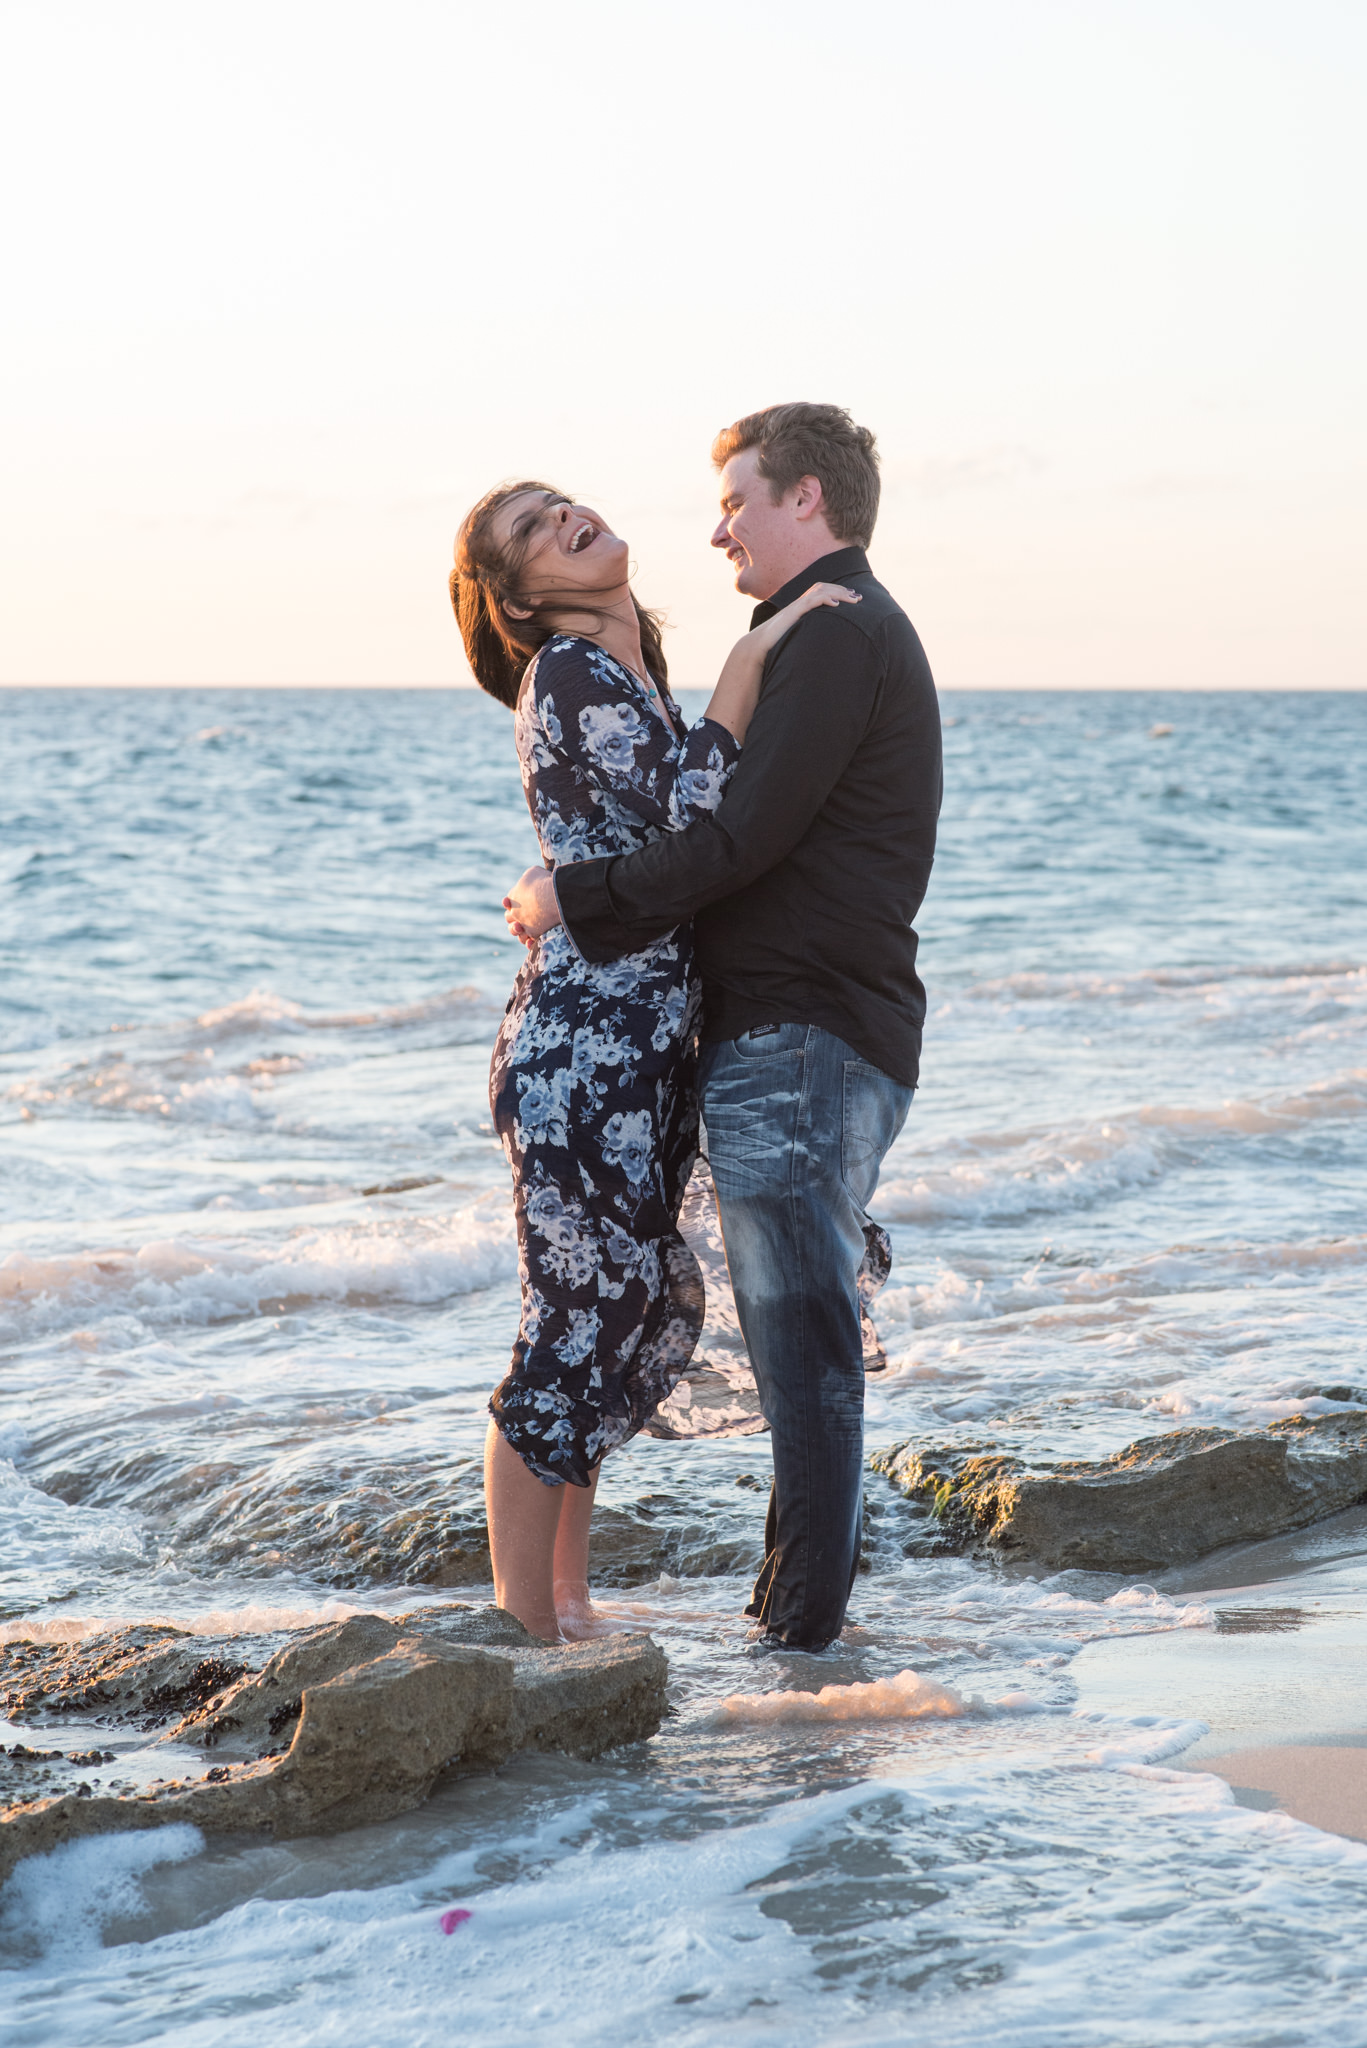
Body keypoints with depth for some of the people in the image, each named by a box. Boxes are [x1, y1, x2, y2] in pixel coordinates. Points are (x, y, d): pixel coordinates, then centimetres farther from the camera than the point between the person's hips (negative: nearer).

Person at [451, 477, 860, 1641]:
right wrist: (751, 659, -18)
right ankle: (525, 1630, 6)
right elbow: (694, 821, -21)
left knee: (657, 1313, 14)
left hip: (652, 1047, 9)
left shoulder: (638, 677, 17)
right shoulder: (569, 674, -11)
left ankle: (563, 1597, 25)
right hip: (583, 1050, -9)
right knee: (579, 1325, -4)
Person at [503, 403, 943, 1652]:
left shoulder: (836, 636, -12)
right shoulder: (859, 635, 22)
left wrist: (577, 899, -11)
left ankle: (800, 1635, -2)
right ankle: (801, 1607, 22)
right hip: (800, 1043, 10)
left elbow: (744, 839, -19)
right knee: (801, 1344, 14)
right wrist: (605, 911, 11)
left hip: (803, 1044, -10)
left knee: (805, 1346, -6)